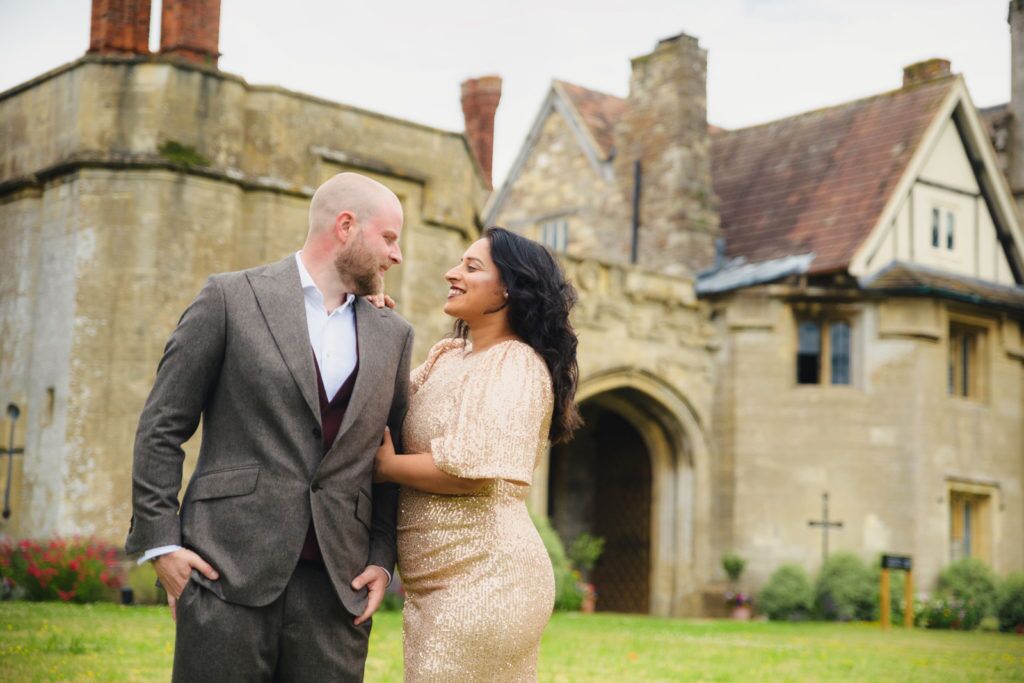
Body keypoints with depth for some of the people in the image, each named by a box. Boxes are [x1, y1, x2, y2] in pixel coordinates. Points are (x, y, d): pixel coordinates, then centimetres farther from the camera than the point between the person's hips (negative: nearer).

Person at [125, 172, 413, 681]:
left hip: (336, 584, 4)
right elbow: (162, 427, 1)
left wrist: (382, 559, 6)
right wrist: (160, 542, -5)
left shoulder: (392, 336, 14)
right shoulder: (230, 299, 1)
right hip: (230, 570, -3)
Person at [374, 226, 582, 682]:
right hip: (438, 582, 8)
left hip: (484, 576, -8)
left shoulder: (516, 364, -11)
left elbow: (470, 468, -21)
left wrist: (385, 466, -8)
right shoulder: (444, 357, 14)